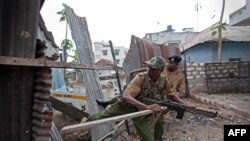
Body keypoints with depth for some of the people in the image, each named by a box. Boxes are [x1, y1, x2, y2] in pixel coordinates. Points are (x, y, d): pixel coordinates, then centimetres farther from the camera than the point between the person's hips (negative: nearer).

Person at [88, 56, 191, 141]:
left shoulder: (164, 81, -13)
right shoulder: (140, 78, -27)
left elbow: (172, 95, 9)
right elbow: (125, 96, -40)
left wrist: (185, 105, -6)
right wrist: (147, 107, -52)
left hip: (141, 112, 3)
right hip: (126, 106, -2)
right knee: (101, 117, 2)